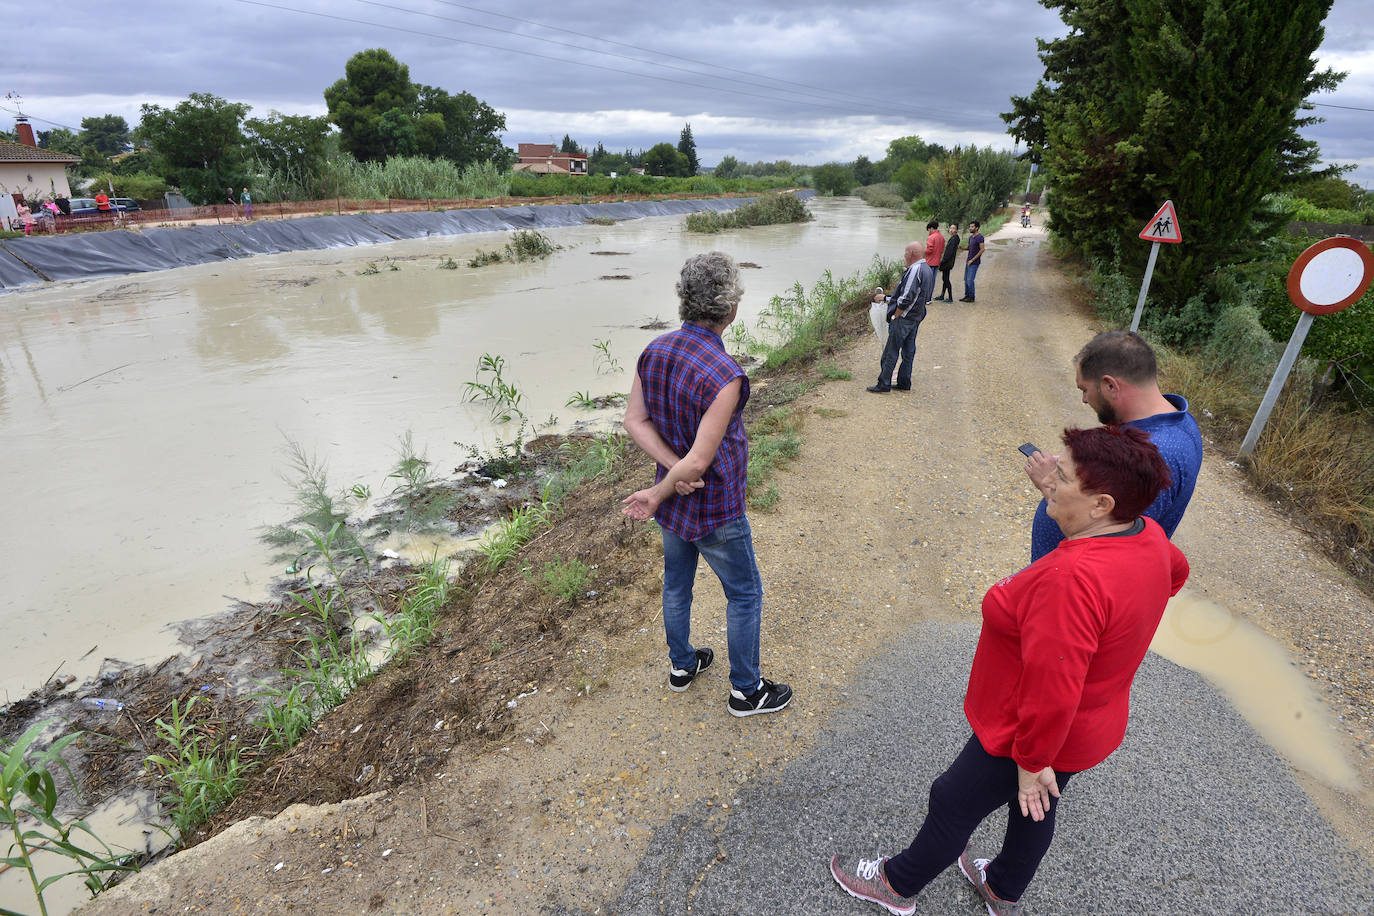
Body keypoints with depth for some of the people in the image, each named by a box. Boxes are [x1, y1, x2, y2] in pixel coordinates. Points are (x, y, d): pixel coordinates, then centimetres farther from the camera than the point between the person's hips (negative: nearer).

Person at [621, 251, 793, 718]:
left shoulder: (654, 351, -7)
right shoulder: (724, 375, -30)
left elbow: (635, 421, -4)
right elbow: (701, 460, -28)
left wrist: (673, 467, -13)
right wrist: (658, 495, -13)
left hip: (674, 501, 8)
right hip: (714, 510, -7)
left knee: (677, 583, 24)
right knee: (744, 595, 13)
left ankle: (682, 664, 46)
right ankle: (746, 690, 30)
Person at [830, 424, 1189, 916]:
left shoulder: (1072, 579, -40)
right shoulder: (1147, 536, -10)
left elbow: (1053, 689, -35)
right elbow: (1176, 572, 15)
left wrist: (1032, 761, -21)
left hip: (1039, 734, -8)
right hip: (1092, 723, 8)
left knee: (953, 803, 15)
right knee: (1033, 809, 30)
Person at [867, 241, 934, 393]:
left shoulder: (915, 270, -19)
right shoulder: (927, 269, 13)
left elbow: (906, 299, -25)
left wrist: (895, 316, -14)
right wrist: (886, 298, 21)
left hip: (904, 318, -10)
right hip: (916, 318, 10)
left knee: (891, 352, -2)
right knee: (908, 351, 14)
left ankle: (884, 384, 3)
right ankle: (904, 383, 21)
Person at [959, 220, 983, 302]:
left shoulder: (980, 237, -12)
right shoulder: (971, 237, 13)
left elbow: (982, 249, -17)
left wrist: (972, 260, -18)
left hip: (974, 263, -8)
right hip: (968, 261, 8)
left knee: (970, 280, -9)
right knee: (966, 279, 9)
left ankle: (972, 297, -1)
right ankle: (967, 295, 18)